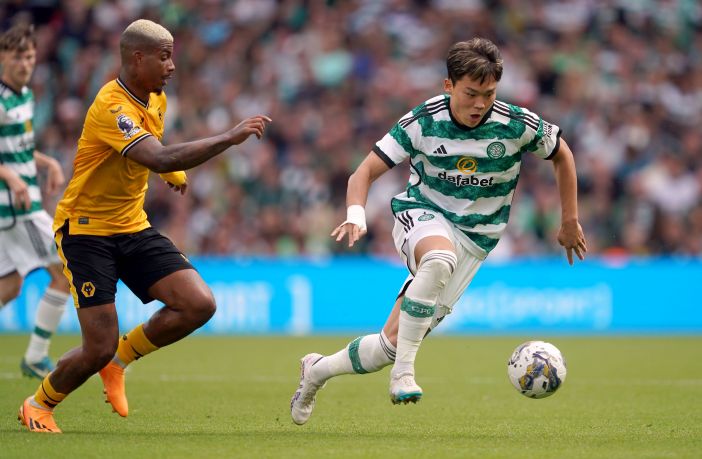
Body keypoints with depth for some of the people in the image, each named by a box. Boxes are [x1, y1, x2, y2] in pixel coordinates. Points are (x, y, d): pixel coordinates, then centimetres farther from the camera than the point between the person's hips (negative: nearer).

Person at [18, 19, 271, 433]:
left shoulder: (156, 99, 5)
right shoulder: (111, 107, -24)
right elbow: (160, 158, -38)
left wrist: (176, 171, 17)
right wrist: (230, 138, -37)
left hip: (133, 228, 8)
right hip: (86, 229, -8)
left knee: (200, 305, -11)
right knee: (99, 349, -12)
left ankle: (120, 358, 10)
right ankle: (38, 406, 16)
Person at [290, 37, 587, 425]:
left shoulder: (517, 125, -12)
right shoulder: (423, 121, -13)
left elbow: (562, 154, 8)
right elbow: (366, 172, -10)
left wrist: (569, 222, 12)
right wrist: (356, 215, -30)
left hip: (474, 237, 2)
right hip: (422, 215, -2)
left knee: (393, 343, -6)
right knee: (439, 259, -42)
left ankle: (319, 369, 21)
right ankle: (404, 373, -34)